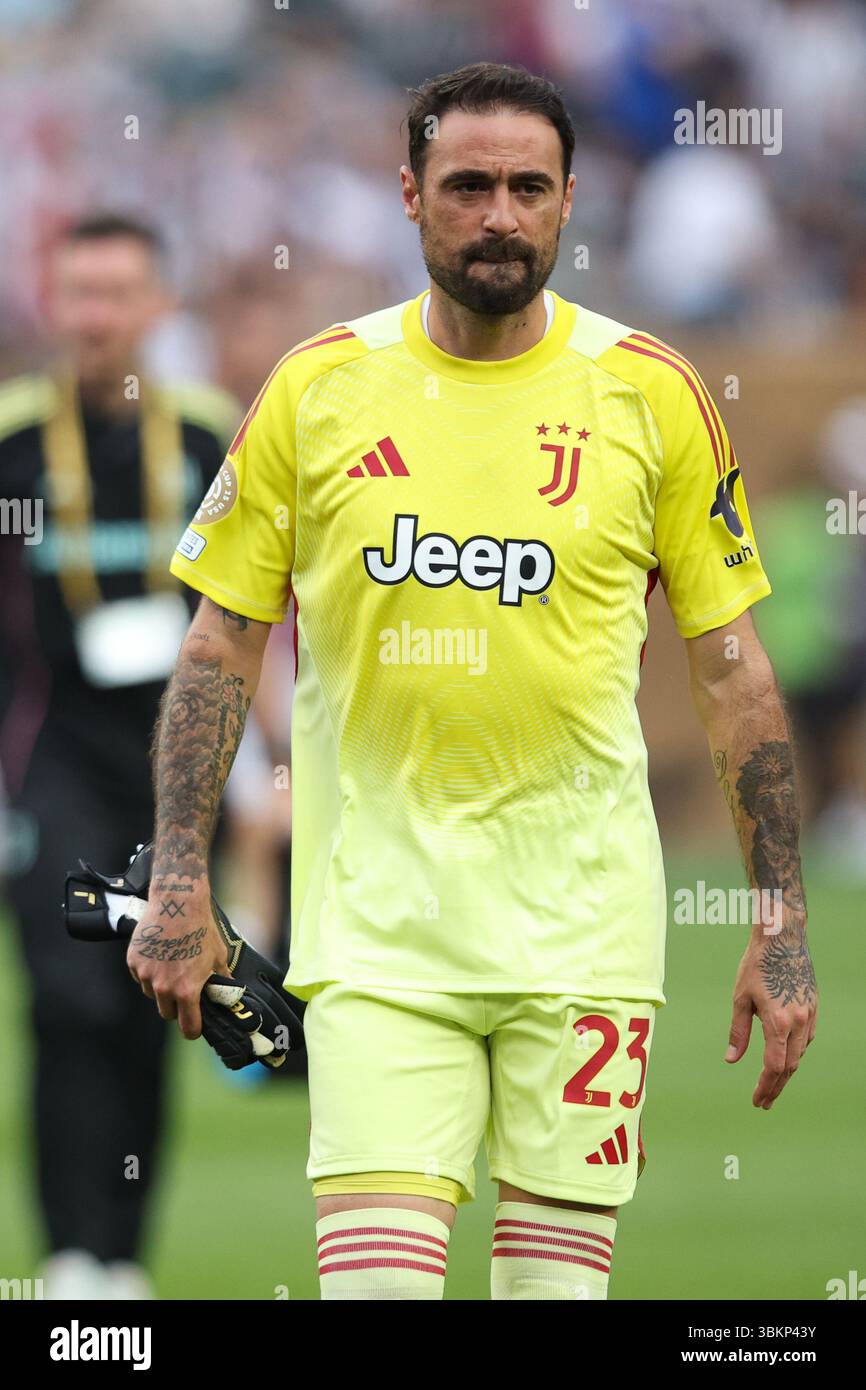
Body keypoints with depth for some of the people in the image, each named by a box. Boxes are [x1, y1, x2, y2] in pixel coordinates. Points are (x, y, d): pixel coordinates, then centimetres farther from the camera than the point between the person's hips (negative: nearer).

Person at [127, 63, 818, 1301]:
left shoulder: (652, 395, 2)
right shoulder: (317, 388, 3)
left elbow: (730, 665, 6)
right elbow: (221, 645, 8)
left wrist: (781, 923, 2)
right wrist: (179, 885, 0)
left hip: (583, 921, 0)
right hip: (376, 911, 0)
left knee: (559, 1269, 1)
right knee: (374, 1270, -14)